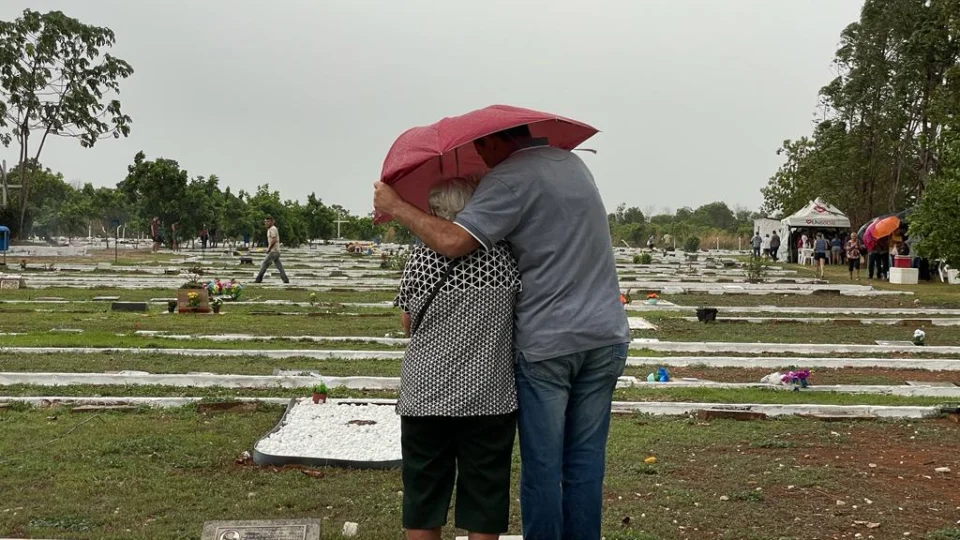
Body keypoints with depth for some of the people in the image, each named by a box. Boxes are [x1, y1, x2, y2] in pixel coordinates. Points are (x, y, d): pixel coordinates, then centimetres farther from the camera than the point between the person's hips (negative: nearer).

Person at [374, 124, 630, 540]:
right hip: (606, 335, 7)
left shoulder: (510, 178, -11)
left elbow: (453, 242, -21)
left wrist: (396, 207, -8)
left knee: (542, 466, 4)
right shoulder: (574, 163, 14)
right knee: (585, 461, 11)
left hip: (547, 343, -7)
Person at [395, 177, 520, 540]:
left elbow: (408, 325, 4)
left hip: (425, 399, 0)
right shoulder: (505, 255, -6)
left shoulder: (421, 257, -6)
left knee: (423, 508, 14)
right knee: (484, 503, 10)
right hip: (490, 400, 0)